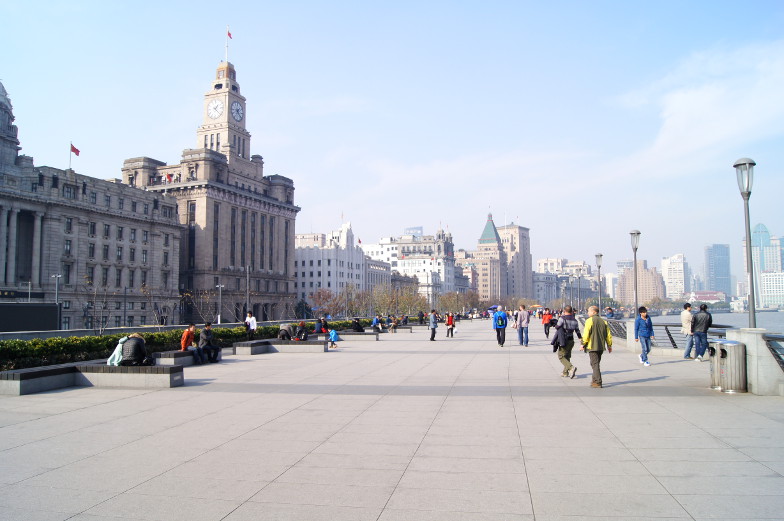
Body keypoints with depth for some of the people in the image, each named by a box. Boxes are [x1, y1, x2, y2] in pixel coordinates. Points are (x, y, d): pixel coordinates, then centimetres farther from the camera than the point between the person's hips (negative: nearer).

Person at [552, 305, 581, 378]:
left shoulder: (562, 318, -14)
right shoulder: (574, 320, 4)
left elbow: (557, 327, -6)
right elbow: (577, 330, 10)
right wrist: (580, 339, 23)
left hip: (563, 341, -6)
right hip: (571, 341, 6)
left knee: (561, 357, -1)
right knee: (567, 356, 19)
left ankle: (571, 368, -21)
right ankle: (565, 372, 25)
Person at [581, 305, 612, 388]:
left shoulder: (589, 320, -9)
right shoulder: (603, 321, 12)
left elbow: (586, 334, -15)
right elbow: (608, 335, 11)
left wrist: (583, 344, -8)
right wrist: (609, 345, 17)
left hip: (592, 346, -7)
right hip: (601, 346, 7)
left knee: (595, 364, -5)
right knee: (596, 363, 19)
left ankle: (597, 382, -9)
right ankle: (595, 380, 26)